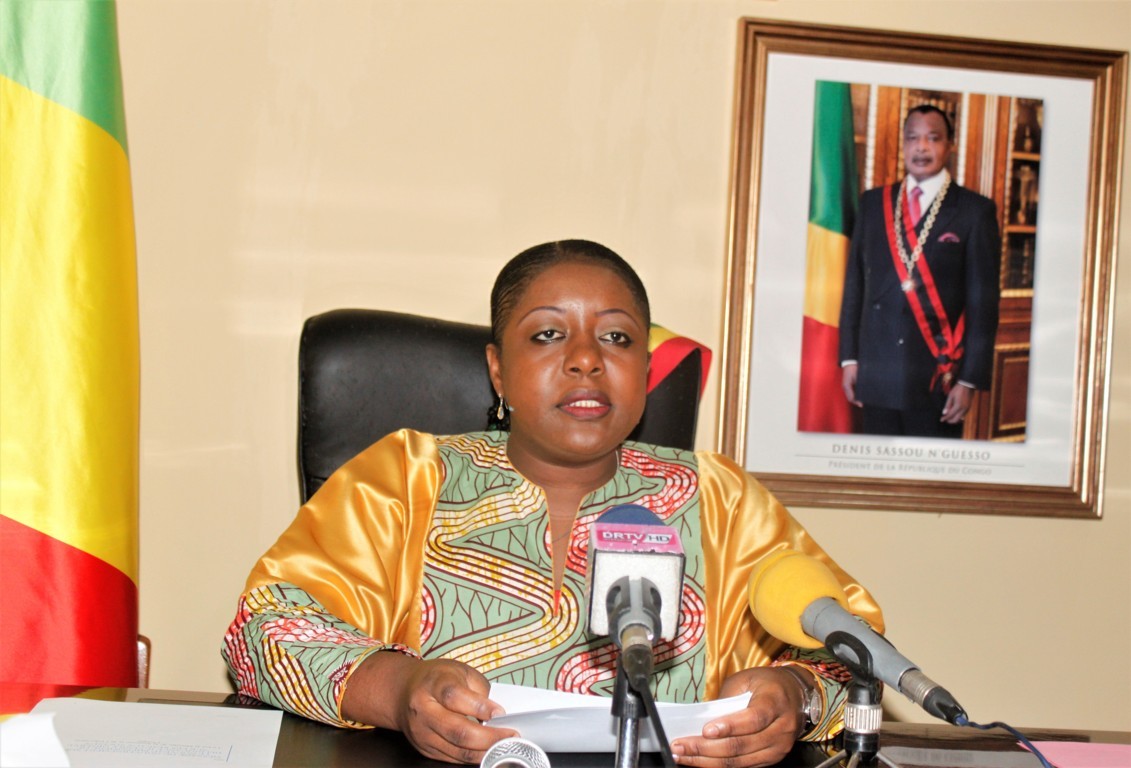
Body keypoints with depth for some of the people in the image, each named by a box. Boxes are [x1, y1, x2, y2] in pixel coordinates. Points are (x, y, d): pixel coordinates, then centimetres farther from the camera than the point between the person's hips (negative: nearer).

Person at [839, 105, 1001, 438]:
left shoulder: (975, 211, -1)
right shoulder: (874, 202, 11)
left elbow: (983, 301, -4)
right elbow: (855, 283, 11)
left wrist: (970, 380, -8)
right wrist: (849, 358, 6)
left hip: (938, 375, -3)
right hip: (876, 371, 3)